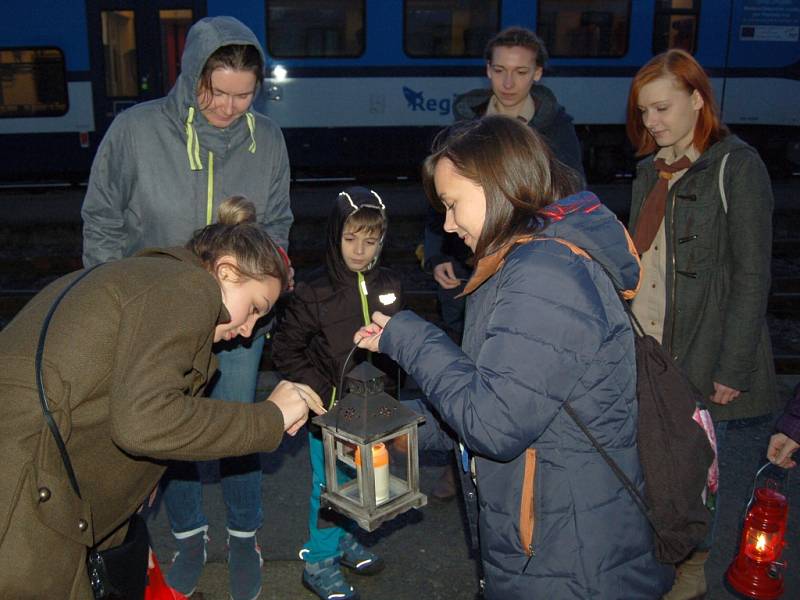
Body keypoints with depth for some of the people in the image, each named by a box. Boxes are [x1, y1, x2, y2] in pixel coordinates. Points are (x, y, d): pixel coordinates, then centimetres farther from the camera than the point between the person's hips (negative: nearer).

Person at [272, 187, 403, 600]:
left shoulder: (390, 286, 0)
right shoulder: (314, 291, -13)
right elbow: (285, 349, -8)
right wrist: (321, 391, -13)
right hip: (329, 410, -4)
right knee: (329, 484, 7)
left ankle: (344, 538, 42)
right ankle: (319, 562, 26)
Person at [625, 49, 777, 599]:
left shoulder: (736, 166, -10)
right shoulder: (652, 170, 12)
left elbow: (752, 276, -13)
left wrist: (733, 368, -14)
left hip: (701, 360, -6)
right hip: (646, 351, 6)